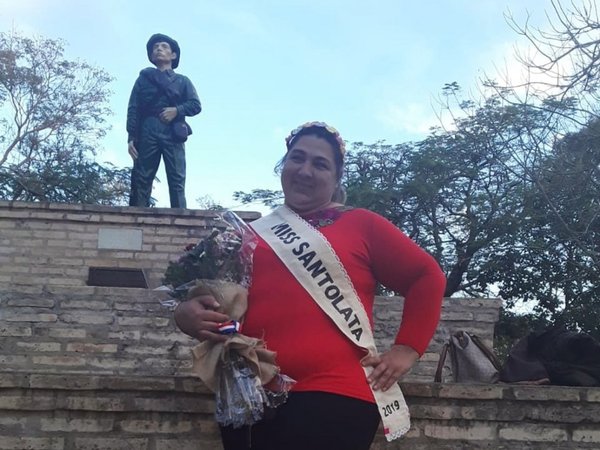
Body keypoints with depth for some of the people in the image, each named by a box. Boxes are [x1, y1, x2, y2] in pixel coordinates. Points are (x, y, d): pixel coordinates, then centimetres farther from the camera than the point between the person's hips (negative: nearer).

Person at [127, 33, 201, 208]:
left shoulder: (182, 81, 23)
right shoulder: (144, 78, 21)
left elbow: (196, 105, 11)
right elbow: (133, 109, 11)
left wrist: (177, 110, -10)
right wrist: (131, 137, -3)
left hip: (173, 134, 0)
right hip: (147, 133, 0)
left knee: (177, 181, -13)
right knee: (141, 181, -10)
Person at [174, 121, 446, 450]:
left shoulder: (359, 223, 6)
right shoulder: (253, 234, 15)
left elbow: (427, 276, 7)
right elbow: (218, 299, 19)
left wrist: (407, 349, 1)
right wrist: (188, 313, -3)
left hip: (333, 396, -4)